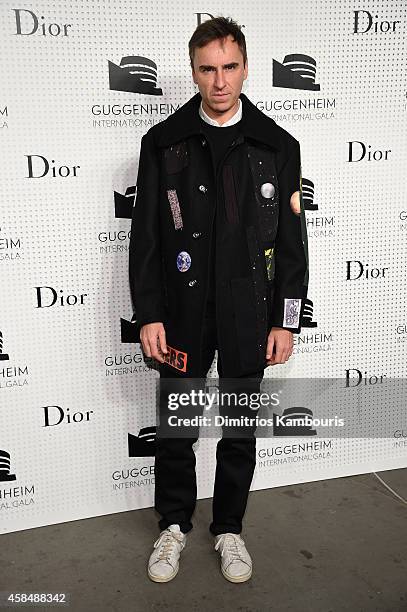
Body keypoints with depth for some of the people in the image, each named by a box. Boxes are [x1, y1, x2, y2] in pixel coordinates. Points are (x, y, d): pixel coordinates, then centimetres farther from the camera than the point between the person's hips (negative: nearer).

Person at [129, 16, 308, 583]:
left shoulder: (278, 146, 0)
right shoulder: (163, 142, -1)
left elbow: (292, 241, 2)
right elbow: (145, 236, -1)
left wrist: (286, 320, -1)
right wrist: (148, 314, -5)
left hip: (248, 318, 1)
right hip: (182, 314, 0)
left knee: (240, 432, 13)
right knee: (174, 429, 12)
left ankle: (229, 527, 35)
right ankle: (174, 524, 35)